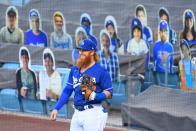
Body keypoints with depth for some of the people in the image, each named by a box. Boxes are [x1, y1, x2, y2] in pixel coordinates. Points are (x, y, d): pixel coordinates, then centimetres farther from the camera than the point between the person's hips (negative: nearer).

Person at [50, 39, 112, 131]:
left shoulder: (101, 71, -7)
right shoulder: (75, 70, 14)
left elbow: (109, 93, -6)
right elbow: (67, 91, 18)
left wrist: (95, 96, -24)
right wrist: (56, 108, 11)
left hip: (93, 114, -8)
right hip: (77, 113, 8)